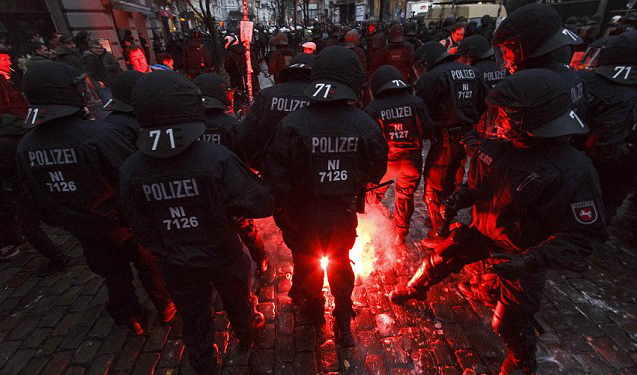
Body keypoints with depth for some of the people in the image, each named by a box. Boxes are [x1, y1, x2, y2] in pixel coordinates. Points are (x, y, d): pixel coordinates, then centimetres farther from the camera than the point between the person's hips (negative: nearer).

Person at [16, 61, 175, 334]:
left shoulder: (26, 146, -6)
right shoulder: (96, 134, -28)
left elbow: (38, 196, 6)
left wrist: (59, 221, 21)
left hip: (83, 230, 5)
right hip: (122, 224, -5)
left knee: (114, 275, 23)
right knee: (148, 265, 18)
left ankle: (132, 320, 42)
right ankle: (165, 308, 38)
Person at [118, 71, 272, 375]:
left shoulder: (130, 171, -18)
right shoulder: (217, 158, -31)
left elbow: (139, 226, -4)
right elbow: (261, 205, -25)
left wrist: (163, 248, 13)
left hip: (176, 266, 2)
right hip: (223, 257, -2)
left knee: (193, 318, 25)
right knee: (237, 301, 29)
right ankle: (245, 335, 59)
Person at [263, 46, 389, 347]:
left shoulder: (293, 124, -24)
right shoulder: (366, 125, -17)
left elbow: (276, 176, -19)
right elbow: (377, 172, -3)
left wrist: (280, 209, -2)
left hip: (304, 217, -1)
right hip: (344, 214, 2)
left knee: (307, 265, 25)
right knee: (341, 265, 26)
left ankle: (314, 310, 53)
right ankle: (343, 325, 43)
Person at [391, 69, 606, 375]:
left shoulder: (571, 172, -29)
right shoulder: (497, 146, -10)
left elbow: (583, 235, -23)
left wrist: (532, 260, -35)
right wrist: (460, 197, -10)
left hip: (522, 254, -5)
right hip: (482, 232, 5)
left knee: (510, 323, 10)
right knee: (439, 261, 16)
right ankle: (415, 290, 49)